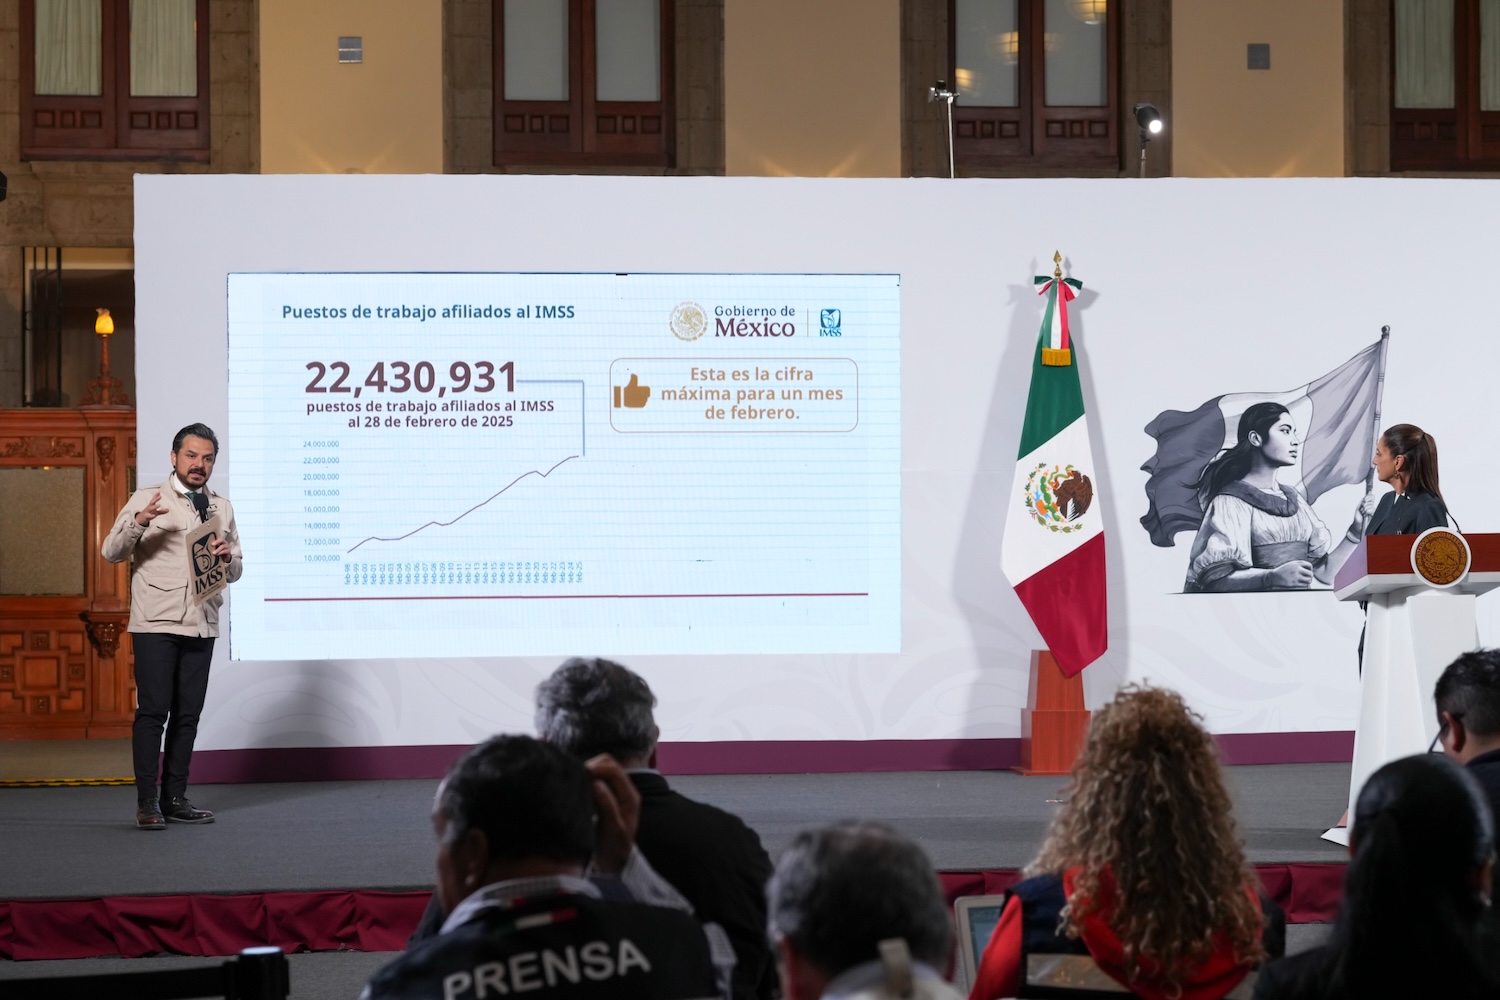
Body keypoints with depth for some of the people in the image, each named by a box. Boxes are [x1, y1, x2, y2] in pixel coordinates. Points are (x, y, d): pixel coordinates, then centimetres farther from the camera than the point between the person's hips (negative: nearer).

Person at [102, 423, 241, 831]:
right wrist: (138, 522, -21)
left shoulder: (222, 508, 14)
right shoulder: (147, 499, 1)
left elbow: (236, 571, 17)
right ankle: (147, 802, -5)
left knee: (188, 714, 5)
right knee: (153, 711, -8)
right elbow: (112, 552, -3)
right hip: (156, 624, -4)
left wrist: (227, 557, -6)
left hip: (201, 625, 5)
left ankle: (175, 798, 12)